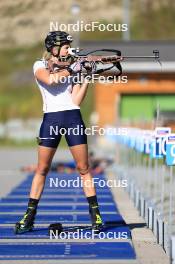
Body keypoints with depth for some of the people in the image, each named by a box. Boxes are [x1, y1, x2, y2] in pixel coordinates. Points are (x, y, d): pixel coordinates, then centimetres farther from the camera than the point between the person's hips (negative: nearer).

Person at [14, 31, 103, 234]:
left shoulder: (73, 67, 12)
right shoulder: (40, 66, 6)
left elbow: (77, 100, 3)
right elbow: (50, 80, -17)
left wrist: (87, 77, -6)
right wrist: (70, 71, -8)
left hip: (73, 119, 2)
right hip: (51, 119, -2)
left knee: (83, 169, 1)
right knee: (42, 169, 1)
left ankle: (95, 214, 4)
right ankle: (29, 217, 6)